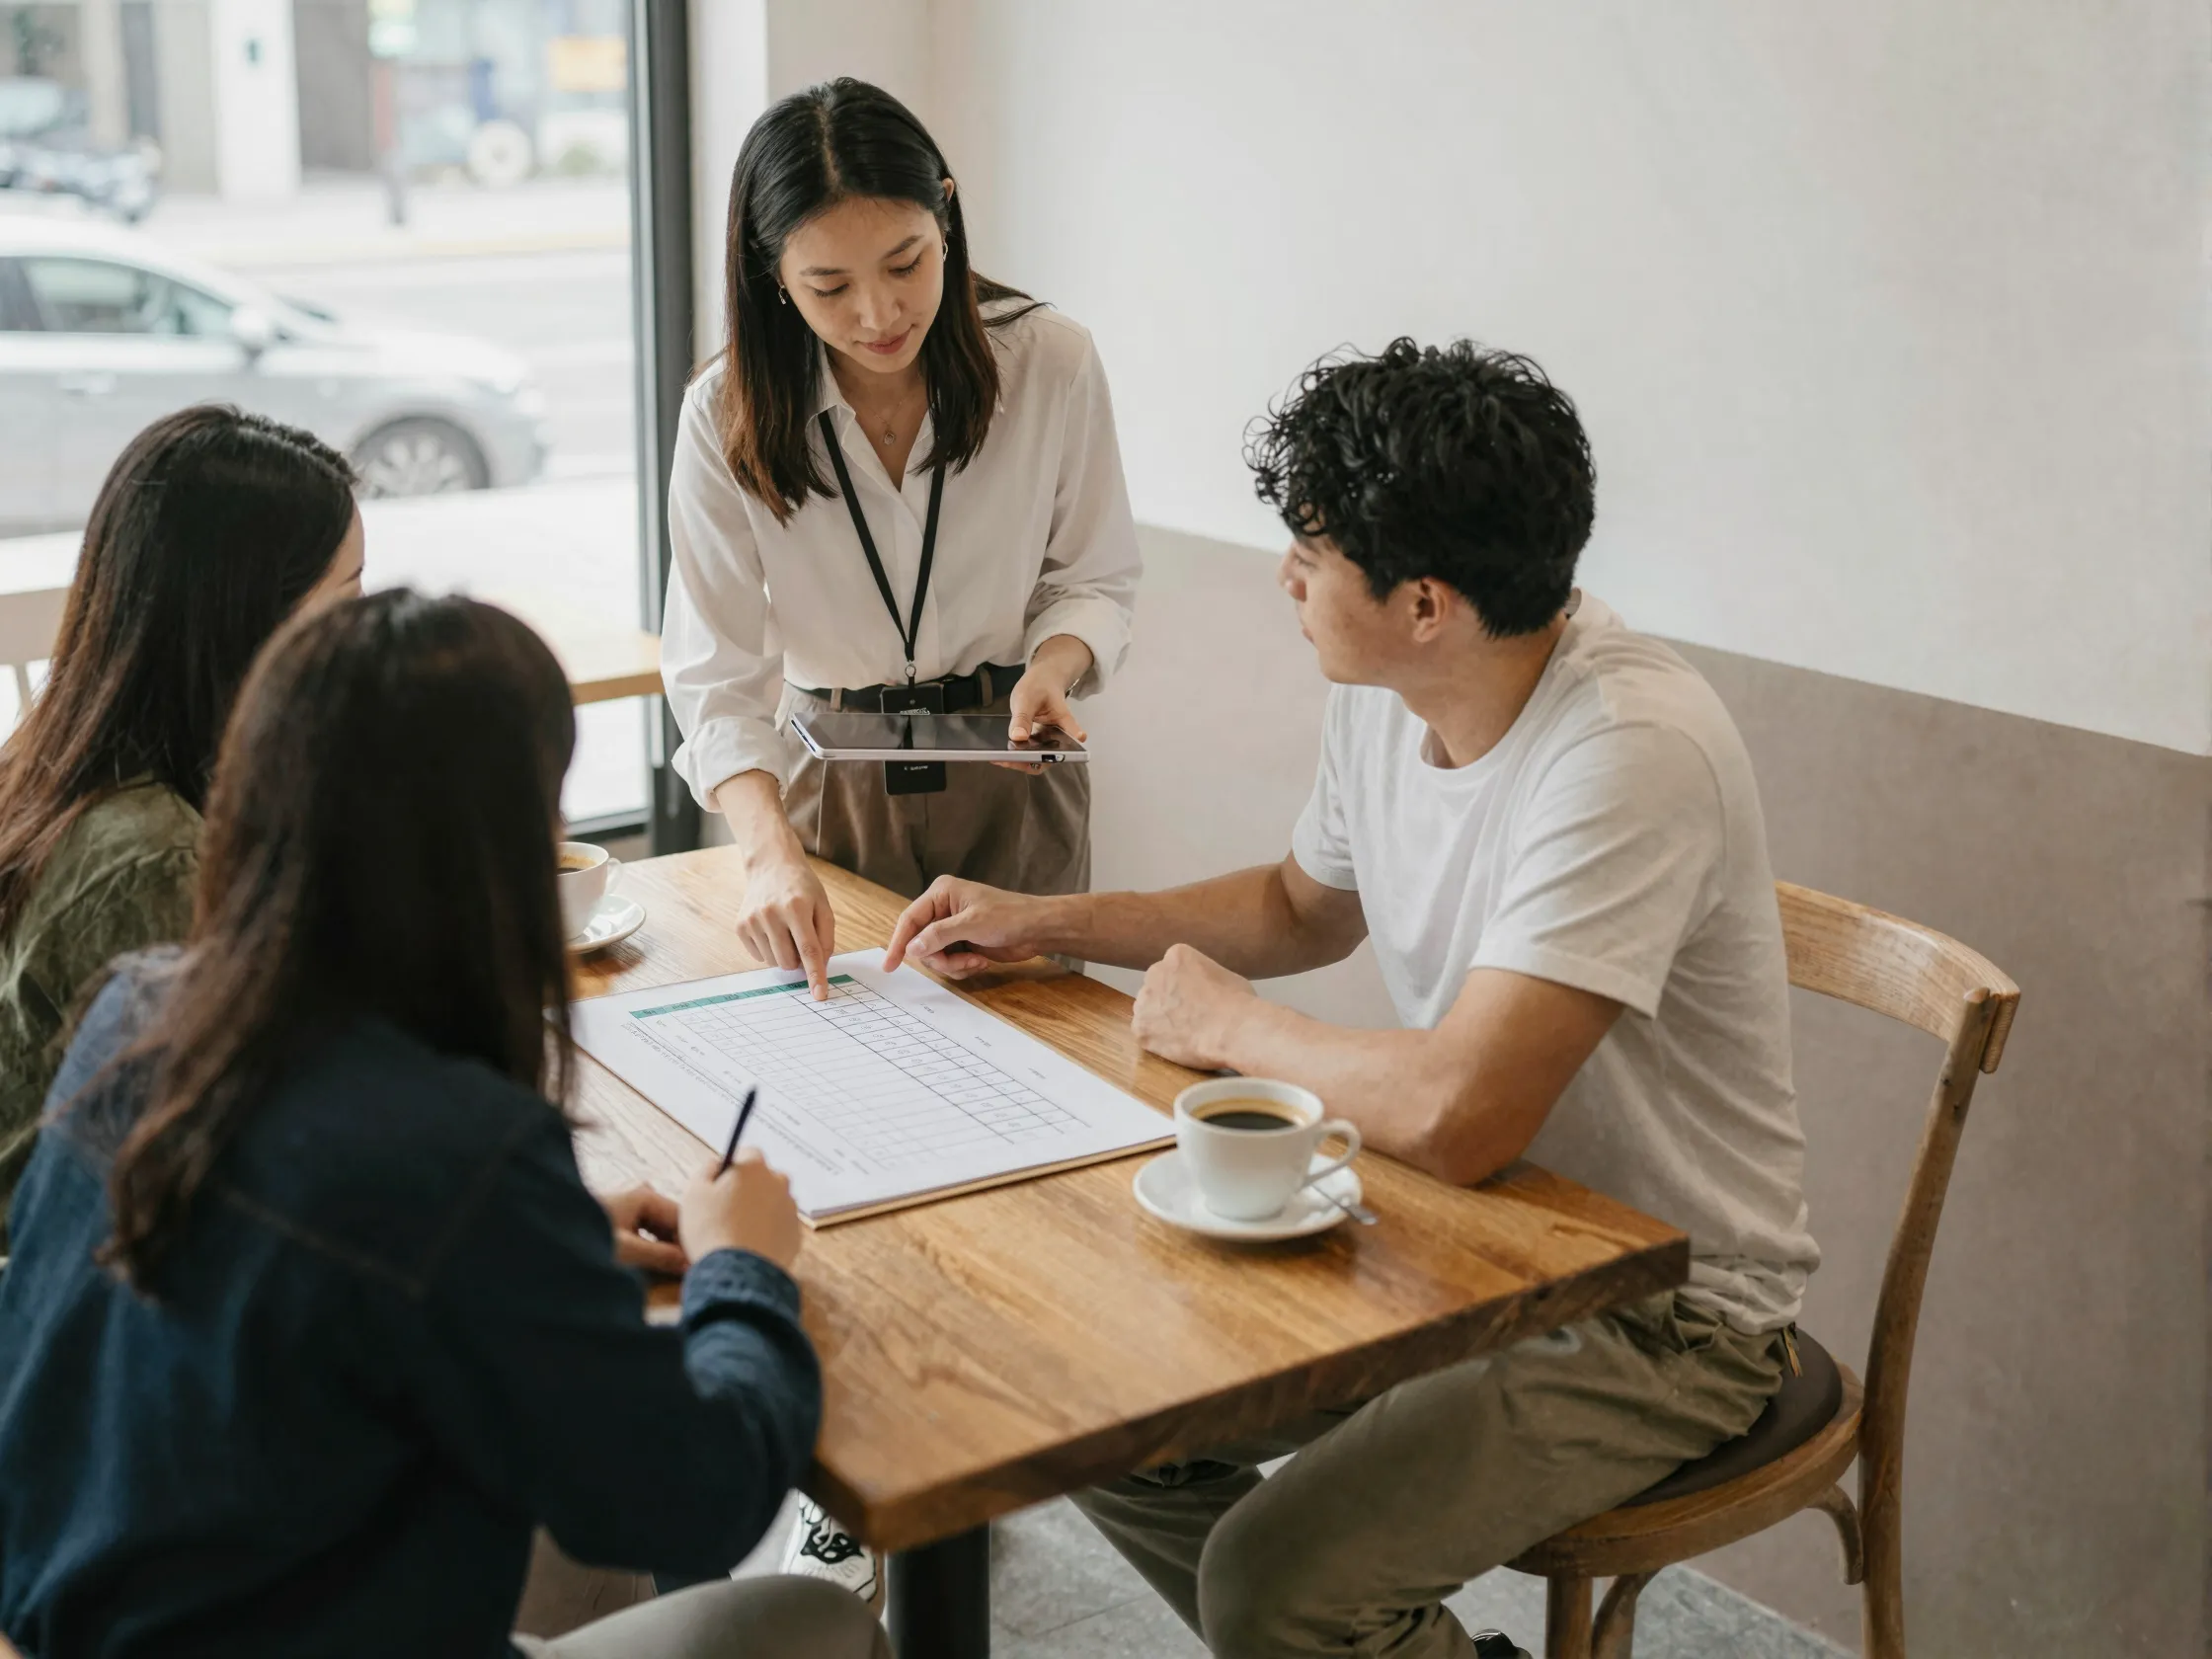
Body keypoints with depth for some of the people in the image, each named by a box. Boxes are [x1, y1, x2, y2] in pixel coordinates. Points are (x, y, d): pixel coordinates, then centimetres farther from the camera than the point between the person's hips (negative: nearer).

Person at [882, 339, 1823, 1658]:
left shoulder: (1628, 754, -30)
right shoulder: (1385, 694, -3)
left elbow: (1456, 1114, -37)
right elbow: (1306, 908, 18)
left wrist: (1229, 1024, -18)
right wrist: (1046, 923, 10)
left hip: (1664, 1306, -8)